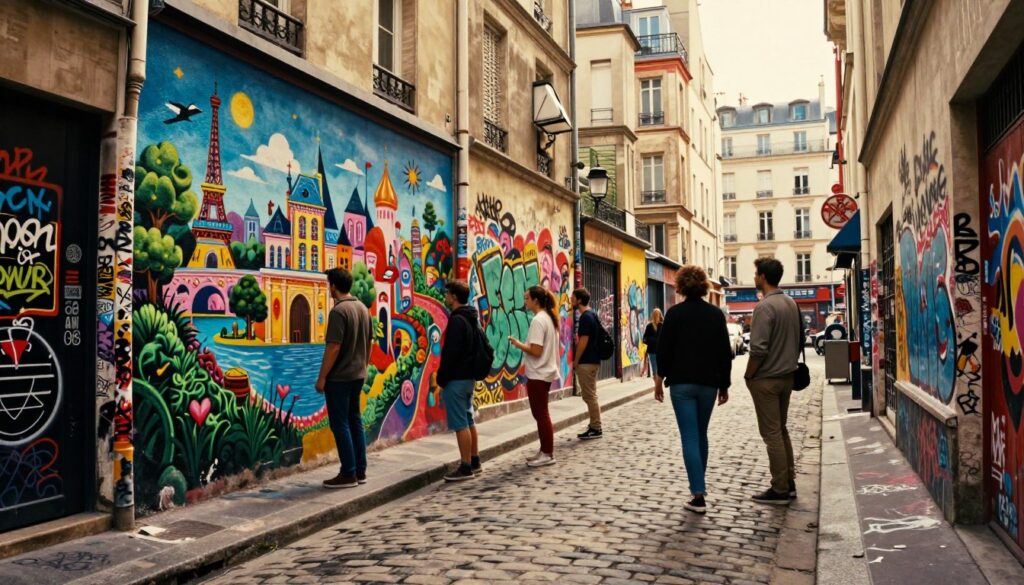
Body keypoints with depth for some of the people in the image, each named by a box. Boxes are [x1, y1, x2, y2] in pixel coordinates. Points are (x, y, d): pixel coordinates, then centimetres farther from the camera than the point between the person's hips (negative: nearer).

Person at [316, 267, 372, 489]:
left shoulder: (339, 311, -17)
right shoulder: (363, 308, 9)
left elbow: (333, 348, -20)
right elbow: (368, 344, 14)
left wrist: (322, 377, -14)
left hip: (339, 377, -8)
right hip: (358, 375, 8)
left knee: (340, 424, -1)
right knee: (355, 421, 14)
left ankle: (348, 474, 2)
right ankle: (360, 471, 18)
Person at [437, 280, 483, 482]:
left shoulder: (457, 320, -17)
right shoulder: (473, 318, 13)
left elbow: (451, 353, -21)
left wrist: (441, 378, -13)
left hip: (457, 378, -10)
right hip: (469, 376, 10)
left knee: (459, 423, -5)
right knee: (468, 419, 17)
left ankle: (466, 467, -1)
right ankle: (474, 461, 24)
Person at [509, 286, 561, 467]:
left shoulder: (538, 320, -18)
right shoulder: (549, 318, 11)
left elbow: (536, 351, -22)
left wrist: (518, 344, -10)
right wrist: (524, 345, 12)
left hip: (538, 374, -10)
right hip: (546, 372, 10)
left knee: (541, 414, -1)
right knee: (541, 414, 16)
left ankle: (547, 454, 6)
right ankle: (545, 451, 22)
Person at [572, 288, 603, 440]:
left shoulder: (585, 317, -16)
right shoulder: (591, 315, 14)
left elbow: (583, 342, -20)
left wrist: (575, 361, -12)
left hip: (586, 362, -10)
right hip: (591, 360, 10)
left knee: (590, 396, -5)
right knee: (590, 395, 14)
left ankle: (596, 429, -1)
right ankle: (594, 426, 19)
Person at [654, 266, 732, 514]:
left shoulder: (675, 313, -6)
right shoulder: (716, 313, 3)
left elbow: (664, 348, -6)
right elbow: (725, 352, 5)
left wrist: (660, 378, 6)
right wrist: (724, 384, 12)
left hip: (681, 383, -3)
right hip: (708, 382, 3)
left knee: (690, 437, -4)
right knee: (701, 434, 19)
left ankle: (698, 495, -10)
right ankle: (699, 483, 31)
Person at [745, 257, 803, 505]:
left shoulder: (765, 306, -19)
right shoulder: (791, 303, 7)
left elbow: (758, 349, -22)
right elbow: (799, 338, 15)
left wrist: (748, 375, -9)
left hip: (766, 379, -8)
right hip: (787, 376, 8)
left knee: (772, 433, -1)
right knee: (781, 430, 17)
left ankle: (780, 490, 5)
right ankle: (789, 484, 23)